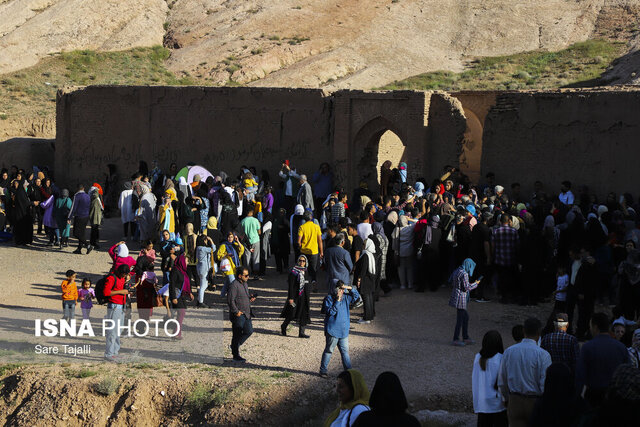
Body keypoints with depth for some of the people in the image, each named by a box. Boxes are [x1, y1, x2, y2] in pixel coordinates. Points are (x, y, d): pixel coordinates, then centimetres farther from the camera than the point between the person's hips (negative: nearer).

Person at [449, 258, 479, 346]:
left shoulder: (457, 271, 9)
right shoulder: (464, 274, -19)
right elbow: (467, 287, -18)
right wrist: (475, 284, -2)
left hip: (455, 296, 10)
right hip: (460, 298, -10)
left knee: (466, 317, 17)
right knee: (460, 319, -1)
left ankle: (466, 338, 22)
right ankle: (455, 340, 5)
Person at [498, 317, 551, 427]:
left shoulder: (508, 352, -2)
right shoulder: (543, 355, -14)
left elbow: (502, 382, 5)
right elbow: (546, 385, -15)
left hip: (514, 402, 3)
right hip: (535, 402, -3)